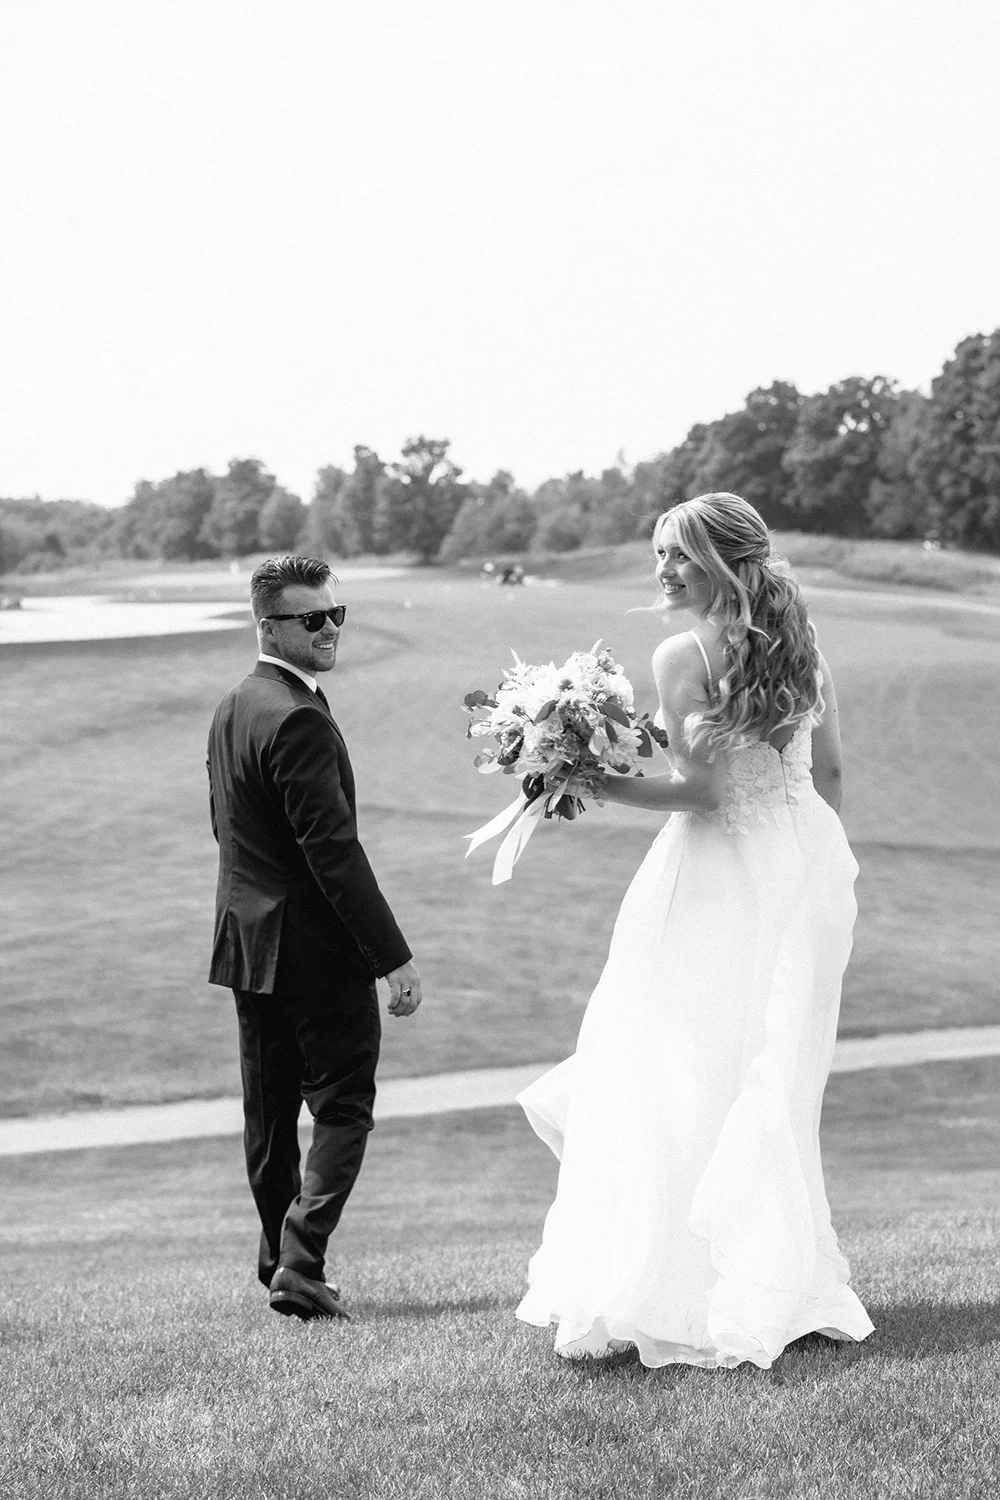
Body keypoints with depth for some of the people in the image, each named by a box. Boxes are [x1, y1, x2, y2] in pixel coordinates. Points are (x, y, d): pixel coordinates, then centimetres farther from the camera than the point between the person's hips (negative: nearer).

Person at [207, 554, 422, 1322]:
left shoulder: (233, 706, 9)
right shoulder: (298, 719, -21)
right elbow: (334, 850, -24)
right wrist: (395, 956, -22)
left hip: (247, 937, 9)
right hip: (316, 947, -9)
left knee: (270, 1113, 15)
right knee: (342, 1106, 0)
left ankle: (277, 1259, 24)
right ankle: (301, 1267, -7)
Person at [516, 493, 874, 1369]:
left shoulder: (683, 657, -13)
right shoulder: (804, 647, 7)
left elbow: (702, 791, -17)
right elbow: (830, 773, 13)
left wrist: (600, 785, -15)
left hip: (720, 874, -6)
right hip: (808, 869, 6)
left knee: (684, 1079, 0)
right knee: (778, 1079, 13)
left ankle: (669, 1288, -1)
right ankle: (784, 1284, 19)